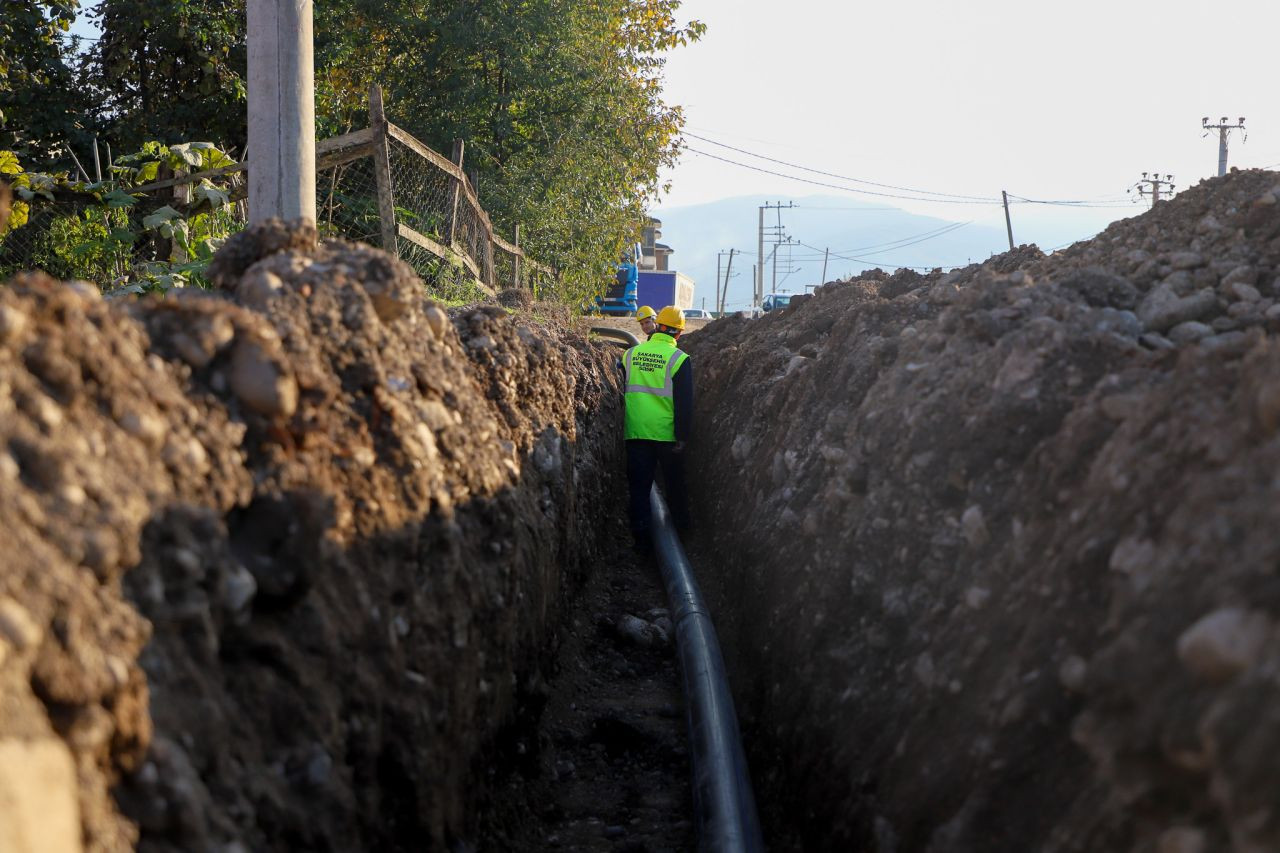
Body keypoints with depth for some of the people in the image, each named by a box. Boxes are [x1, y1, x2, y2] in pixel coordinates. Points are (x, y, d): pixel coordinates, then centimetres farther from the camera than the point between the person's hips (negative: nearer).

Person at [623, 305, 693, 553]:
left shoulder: (631, 354, 2)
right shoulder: (680, 360, -9)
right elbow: (684, 403, -11)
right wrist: (682, 436, -6)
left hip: (635, 433, 2)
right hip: (666, 434, -2)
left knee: (638, 485, 5)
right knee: (674, 483, 16)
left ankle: (641, 537, 0)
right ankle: (681, 526, 29)